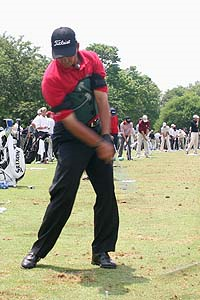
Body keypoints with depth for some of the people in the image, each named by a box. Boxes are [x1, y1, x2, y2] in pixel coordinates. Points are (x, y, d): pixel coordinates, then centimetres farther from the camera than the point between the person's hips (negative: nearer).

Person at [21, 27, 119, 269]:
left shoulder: (92, 60, -4)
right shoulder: (51, 79, -20)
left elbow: (102, 99, -5)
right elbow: (69, 122, -21)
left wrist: (106, 137, -13)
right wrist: (99, 144, -21)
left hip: (98, 133, 5)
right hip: (70, 140, -5)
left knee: (107, 192, 1)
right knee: (63, 195, -13)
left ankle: (101, 251, 11)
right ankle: (38, 250, -1)